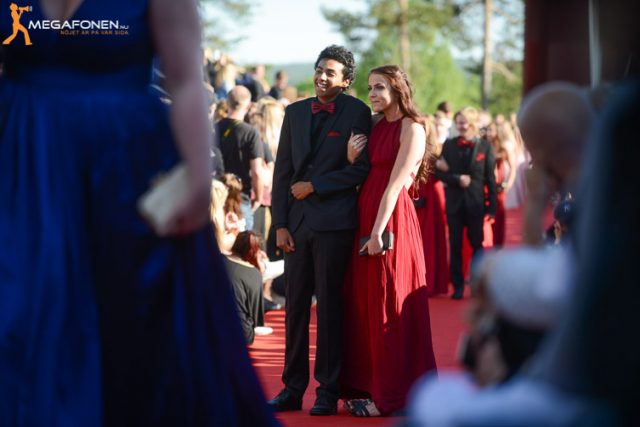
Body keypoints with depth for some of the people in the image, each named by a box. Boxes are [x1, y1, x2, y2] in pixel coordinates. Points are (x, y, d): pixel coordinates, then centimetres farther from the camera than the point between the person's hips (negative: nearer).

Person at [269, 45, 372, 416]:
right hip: (298, 221, 4)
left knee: (330, 306, 1)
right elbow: (283, 171, 10)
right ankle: (293, 388, 11)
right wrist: (280, 224, 3)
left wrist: (313, 186, -8)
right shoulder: (295, 112, 11)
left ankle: (328, 392, 7)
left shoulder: (357, 113, -2)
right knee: (296, 306, 5)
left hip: (334, 221, -4)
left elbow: (360, 169, -8)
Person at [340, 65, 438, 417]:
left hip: (392, 220, -8)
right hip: (364, 216, 8)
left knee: (389, 307, -3)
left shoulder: (411, 128, -6)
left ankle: (391, 394, 3)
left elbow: (396, 183, -14)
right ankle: (367, 386, 16)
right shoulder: (376, 127, 15)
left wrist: (378, 232, -19)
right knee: (362, 305, 8)